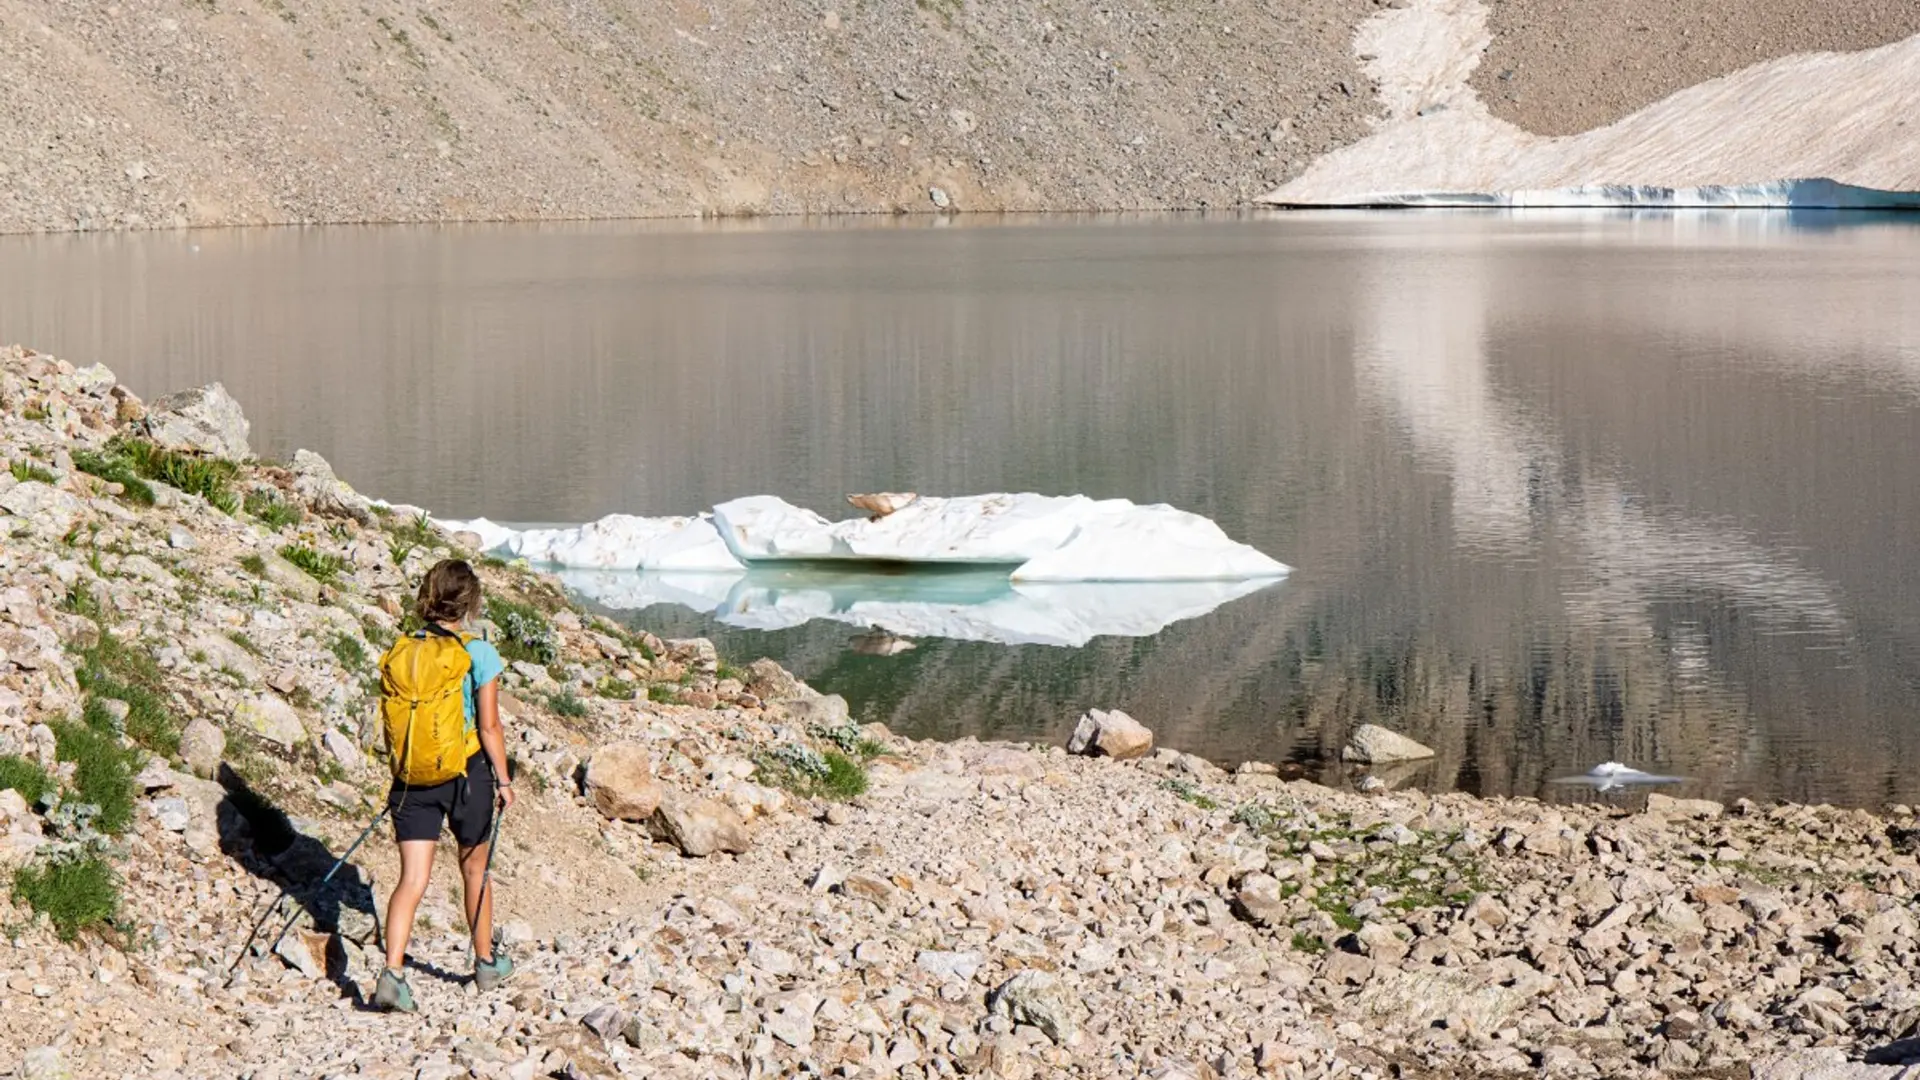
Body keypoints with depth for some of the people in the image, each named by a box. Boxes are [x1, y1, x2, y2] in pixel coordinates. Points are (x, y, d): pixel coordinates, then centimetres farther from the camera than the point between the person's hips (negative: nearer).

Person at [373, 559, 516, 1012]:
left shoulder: (399, 652, 0)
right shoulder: (478, 654, -12)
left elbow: (390, 725, 6)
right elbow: (488, 726, -10)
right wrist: (503, 780, 0)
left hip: (412, 780, 2)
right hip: (466, 773, -2)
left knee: (412, 879, 2)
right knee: (474, 869, 18)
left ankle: (392, 972, -13)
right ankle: (486, 962, 34)